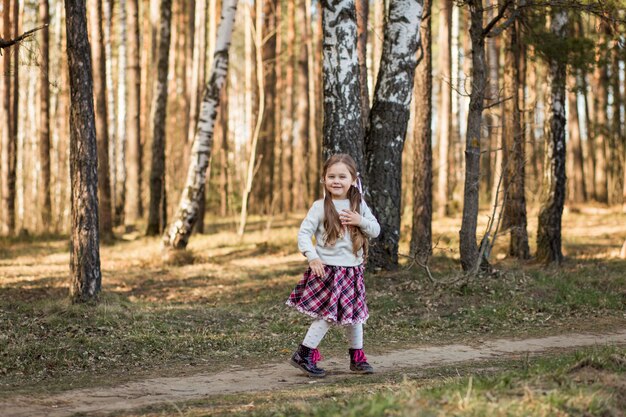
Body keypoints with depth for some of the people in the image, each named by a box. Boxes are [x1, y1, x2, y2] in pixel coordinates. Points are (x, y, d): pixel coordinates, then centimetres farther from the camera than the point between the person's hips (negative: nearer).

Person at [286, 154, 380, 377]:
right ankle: (303, 355, 4)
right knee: (327, 315, -7)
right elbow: (304, 233, -9)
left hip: (352, 270, 5)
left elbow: (376, 230, 6)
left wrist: (360, 221, -13)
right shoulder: (320, 206, -8)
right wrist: (312, 258, -21)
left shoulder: (359, 205, 4)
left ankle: (357, 357, 27)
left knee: (354, 315, 14)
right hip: (327, 270, -5)